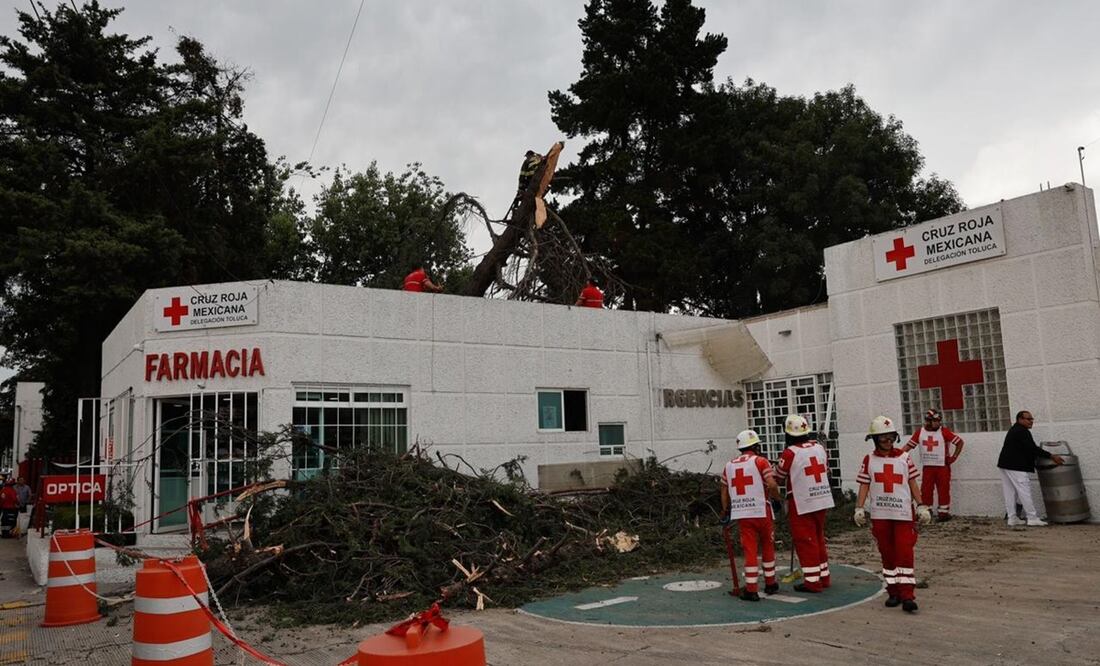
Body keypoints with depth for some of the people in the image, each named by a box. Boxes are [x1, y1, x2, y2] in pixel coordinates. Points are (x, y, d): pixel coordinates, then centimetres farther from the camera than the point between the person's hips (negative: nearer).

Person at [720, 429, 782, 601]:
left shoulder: (729, 465, 11)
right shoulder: (760, 461, -5)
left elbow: (724, 491, 15)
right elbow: (772, 485, -15)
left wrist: (726, 512, 24)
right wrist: (777, 499, 3)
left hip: (741, 514, 3)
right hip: (761, 511, -3)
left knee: (750, 550, 5)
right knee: (768, 547, 16)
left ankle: (751, 589, 1)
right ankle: (770, 584, 27)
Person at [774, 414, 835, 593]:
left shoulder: (790, 453, -16)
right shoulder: (820, 447, 3)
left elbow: (778, 477, -4)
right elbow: (825, 470, 15)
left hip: (802, 505, -7)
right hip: (822, 502, 7)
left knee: (806, 542, 2)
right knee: (819, 539, 18)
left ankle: (812, 581, 5)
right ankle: (823, 577, 26)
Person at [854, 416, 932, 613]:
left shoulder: (904, 457, 4)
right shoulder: (869, 460, 5)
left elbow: (913, 483, 7)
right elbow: (864, 486, 4)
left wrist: (922, 506, 3)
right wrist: (859, 508, -4)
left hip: (903, 513, -1)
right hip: (880, 515, 1)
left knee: (904, 554, -7)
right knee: (887, 554, 8)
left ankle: (907, 595, -6)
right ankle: (893, 592, 18)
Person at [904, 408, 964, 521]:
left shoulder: (944, 432, -6)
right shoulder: (920, 432, 1)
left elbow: (959, 442, -2)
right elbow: (909, 445, 0)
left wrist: (954, 457, -4)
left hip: (942, 466, -2)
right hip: (927, 467, 2)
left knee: (943, 490, 3)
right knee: (925, 490, 3)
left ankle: (943, 512, 12)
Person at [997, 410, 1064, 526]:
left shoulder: (1014, 430, 20)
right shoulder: (1022, 431, -13)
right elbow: (1032, 448, -19)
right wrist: (1051, 456, -16)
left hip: (1005, 464, 10)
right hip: (1016, 467, -10)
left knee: (1010, 493, 9)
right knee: (1024, 492, -7)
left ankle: (1012, 519, 11)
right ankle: (1032, 519, -5)